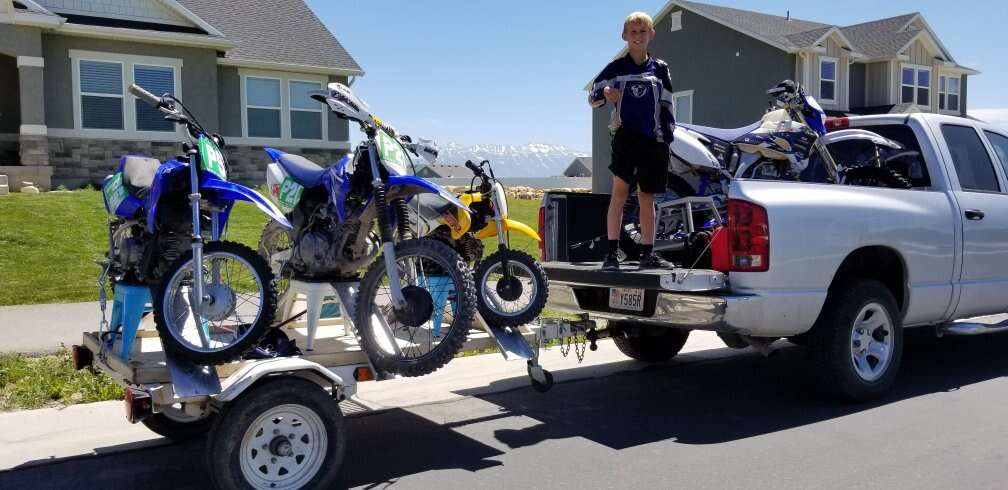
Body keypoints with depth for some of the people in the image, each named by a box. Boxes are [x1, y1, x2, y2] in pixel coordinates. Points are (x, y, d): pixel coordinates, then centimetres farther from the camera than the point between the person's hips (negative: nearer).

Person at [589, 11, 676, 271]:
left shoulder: (660, 68, 13)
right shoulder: (616, 67, 6)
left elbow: (666, 106, 15)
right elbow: (592, 97, 5)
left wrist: (668, 137, 7)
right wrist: (604, 93, -17)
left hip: (653, 141, 3)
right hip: (626, 136, -3)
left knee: (647, 197, 7)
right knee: (620, 190, -14)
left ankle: (648, 254, 12)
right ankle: (612, 252, -13)